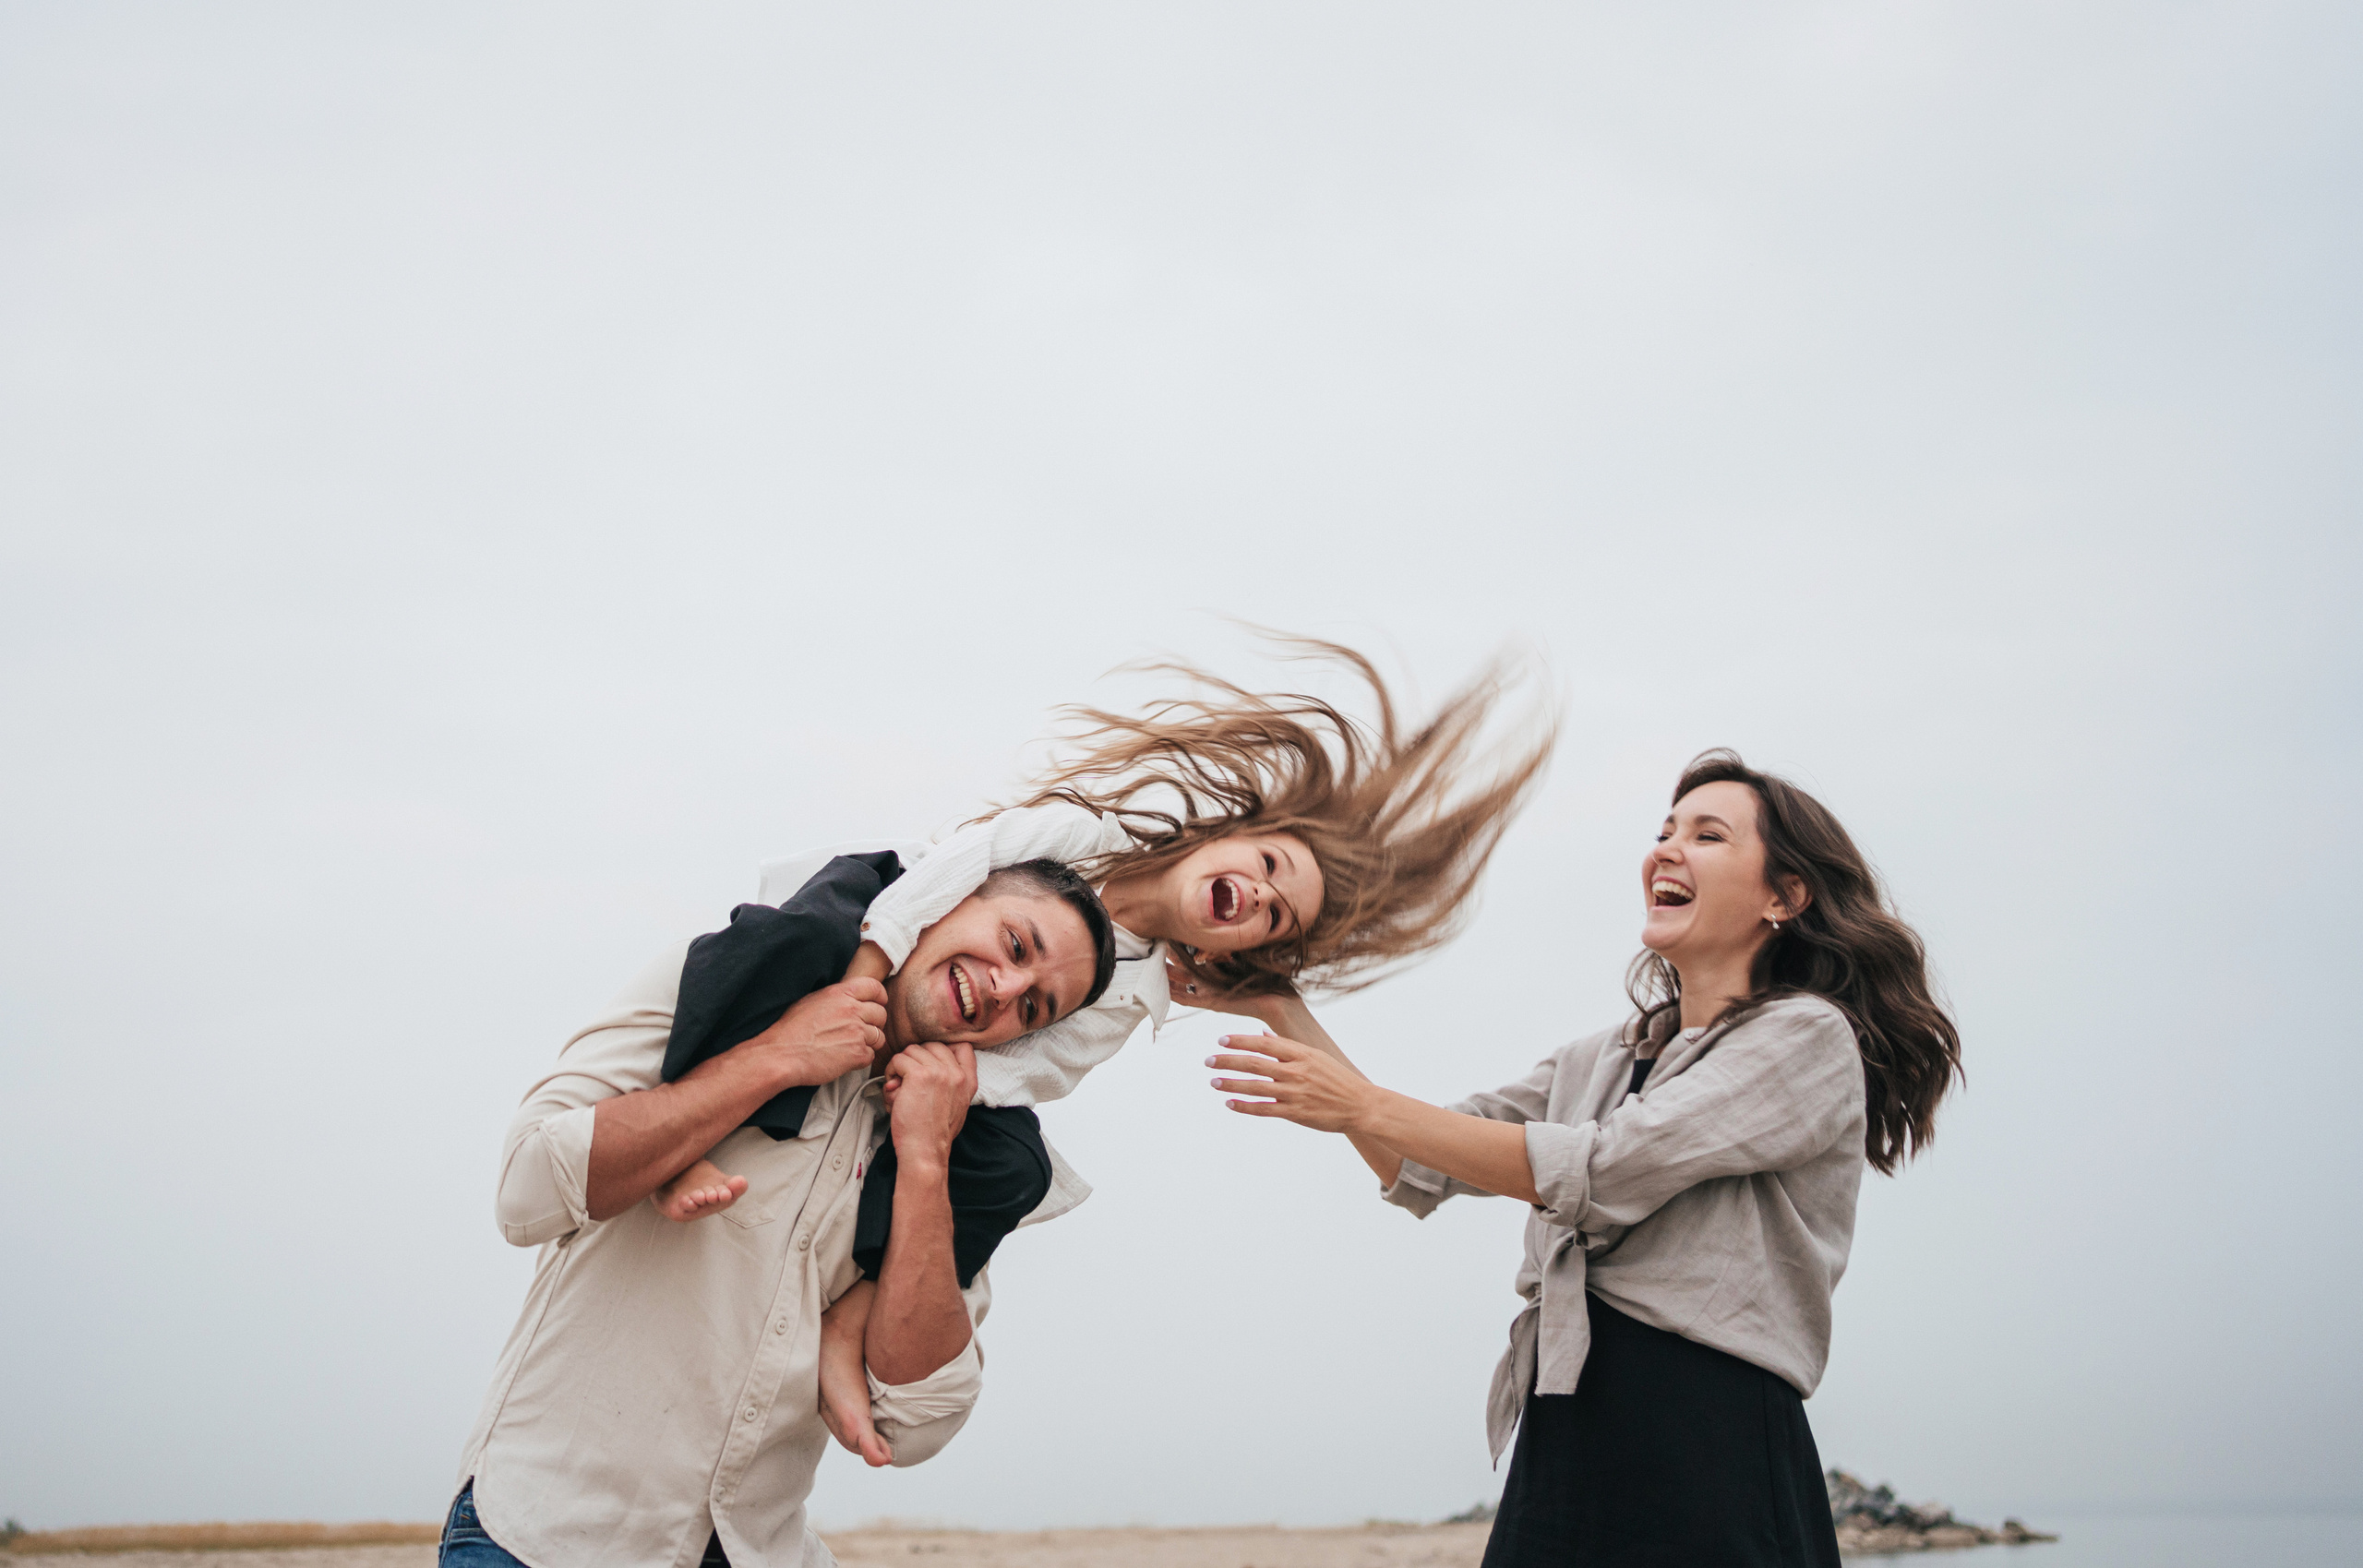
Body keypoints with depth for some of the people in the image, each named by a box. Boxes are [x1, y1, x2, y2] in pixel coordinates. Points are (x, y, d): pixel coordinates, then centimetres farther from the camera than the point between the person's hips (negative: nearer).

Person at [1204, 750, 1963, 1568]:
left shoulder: (1809, 1037, -6)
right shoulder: (1604, 1058, 18)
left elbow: (1602, 1173, -16)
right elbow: (1419, 1171, 15)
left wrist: (1367, 1106, -14)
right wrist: (1280, 1008, 9)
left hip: (1708, 1460, -6)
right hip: (1561, 1448, 6)